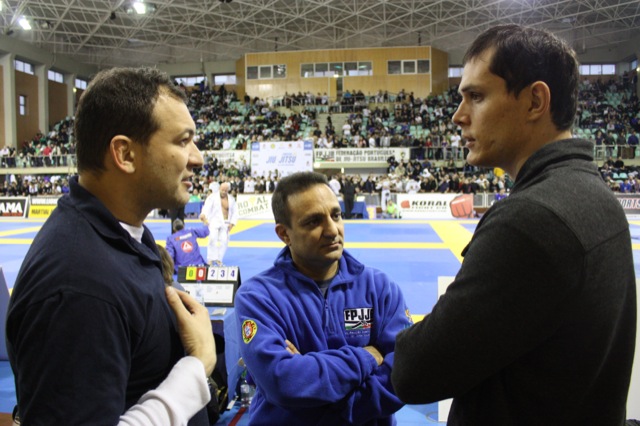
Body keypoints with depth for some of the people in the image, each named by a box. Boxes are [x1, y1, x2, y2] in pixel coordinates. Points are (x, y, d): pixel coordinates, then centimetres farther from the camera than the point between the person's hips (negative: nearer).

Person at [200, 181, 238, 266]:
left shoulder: (231, 199, 9)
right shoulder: (213, 196, -1)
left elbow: (234, 212, 12)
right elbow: (207, 206, -16)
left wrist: (232, 223, 0)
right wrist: (203, 214, -36)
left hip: (225, 223, 4)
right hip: (214, 221, -3)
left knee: (224, 240, -2)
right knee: (213, 238, -18)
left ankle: (219, 259, 11)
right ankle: (211, 259, -12)